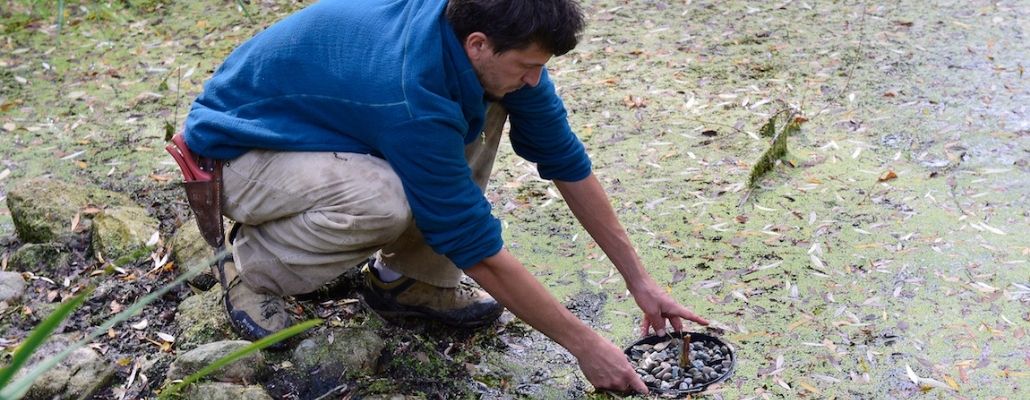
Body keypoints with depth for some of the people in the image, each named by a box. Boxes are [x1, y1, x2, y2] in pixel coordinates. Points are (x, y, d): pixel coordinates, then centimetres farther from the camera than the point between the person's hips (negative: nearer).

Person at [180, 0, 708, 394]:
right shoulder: (412, 94, -37)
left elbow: (566, 161, -6)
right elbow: (481, 253, -29)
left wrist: (639, 280, -4)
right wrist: (585, 345, -21)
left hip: (315, 123, 7)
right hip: (237, 152, -7)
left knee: (486, 110, -8)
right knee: (388, 202, -37)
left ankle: (407, 278, 3)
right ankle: (254, 268, -6)